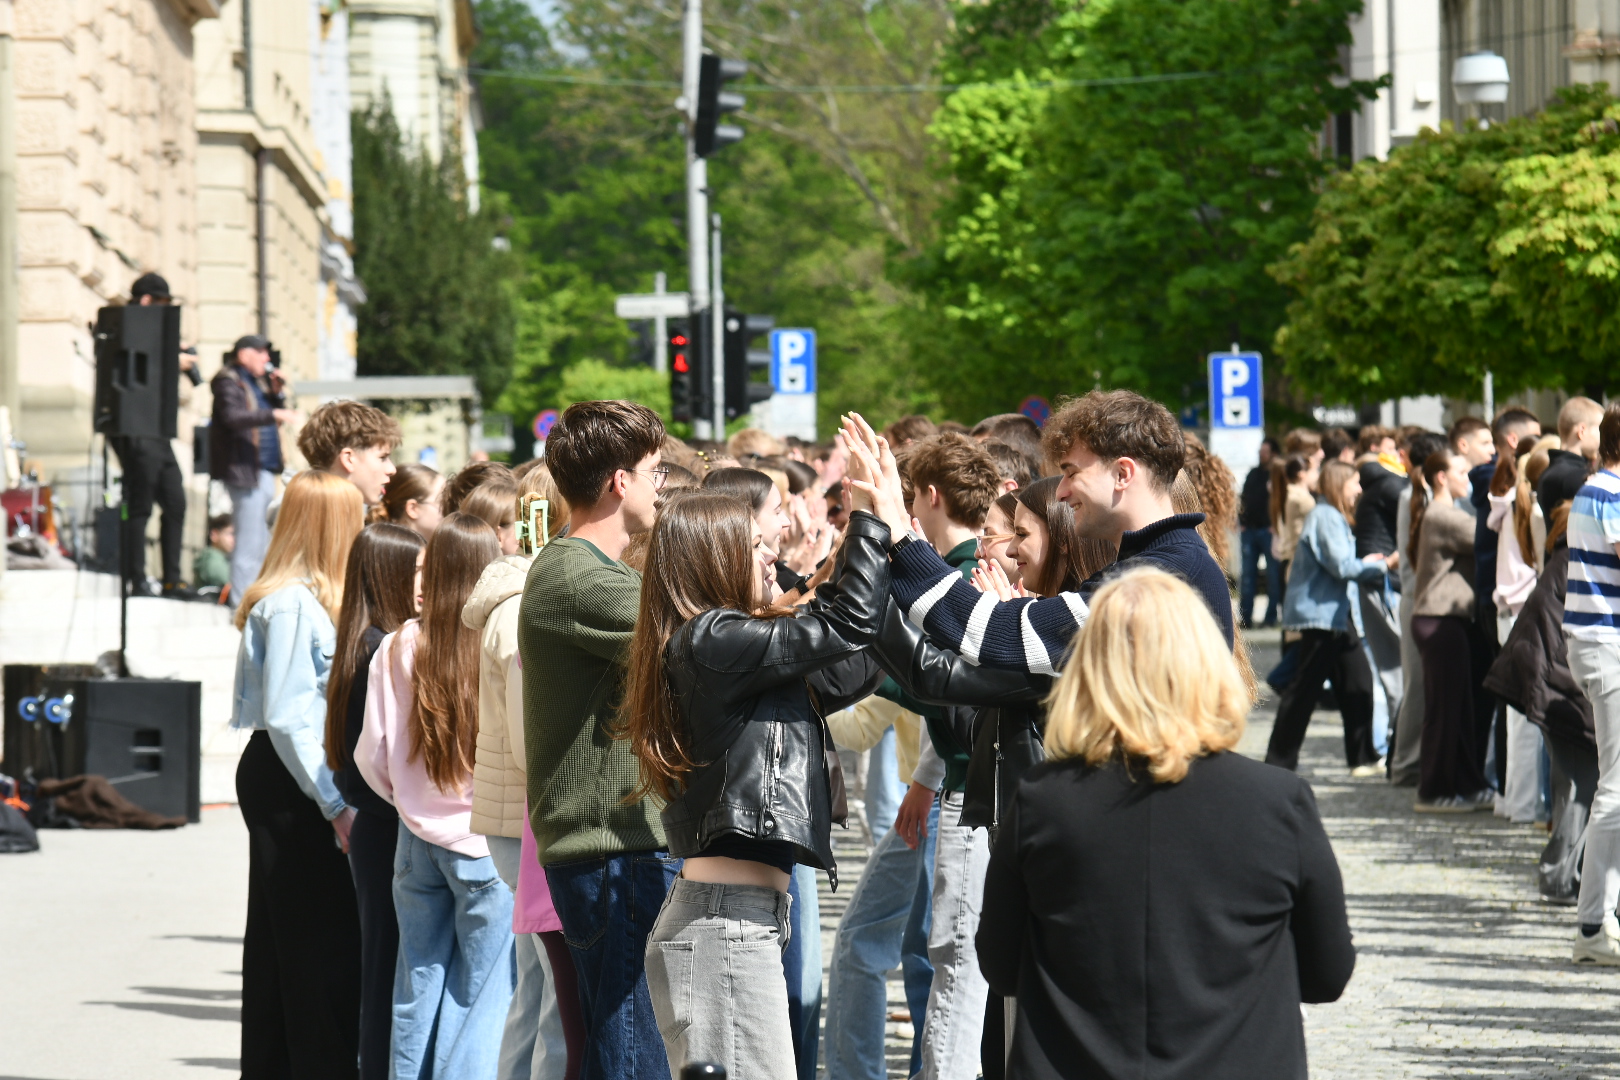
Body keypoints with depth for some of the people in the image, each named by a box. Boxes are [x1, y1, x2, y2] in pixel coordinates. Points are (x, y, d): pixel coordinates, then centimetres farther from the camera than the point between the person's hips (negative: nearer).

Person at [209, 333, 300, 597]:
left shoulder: (257, 381, 21)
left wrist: (276, 393, 7)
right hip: (244, 469, -10)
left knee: (263, 544, 15)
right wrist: (274, 414, -31)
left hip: (264, 471, 10)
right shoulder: (228, 382, -7)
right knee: (249, 543, -11)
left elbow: (277, 413, 25)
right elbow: (233, 416, -23)